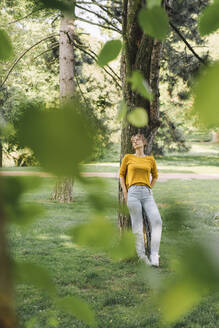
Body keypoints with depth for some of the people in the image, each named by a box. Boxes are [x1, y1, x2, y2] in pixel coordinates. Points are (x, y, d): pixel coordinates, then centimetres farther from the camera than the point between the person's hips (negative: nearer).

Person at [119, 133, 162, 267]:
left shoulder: (150, 159, 14)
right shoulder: (128, 157, 10)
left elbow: (155, 176, 27)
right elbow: (121, 174, 14)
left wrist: (150, 189, 14)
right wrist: (125, 193, 5)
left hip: (147, 193, 2)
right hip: (133, 192, -2)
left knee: (157, 221, -15)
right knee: (138, 226, -4)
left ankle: (154, 256, -13)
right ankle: (142, 257, 2)